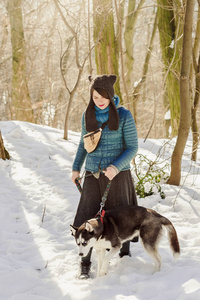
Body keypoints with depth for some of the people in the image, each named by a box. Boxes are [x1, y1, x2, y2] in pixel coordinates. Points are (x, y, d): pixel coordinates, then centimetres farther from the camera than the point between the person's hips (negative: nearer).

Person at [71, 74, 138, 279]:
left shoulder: (124, 116, -8)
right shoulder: (87, 116, 5)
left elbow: (132, 147, -8)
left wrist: (116, 166, -21)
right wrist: (76, 167, 15)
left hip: (118, 175, -3)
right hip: (93, 176, 3)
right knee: (85, 221, -4)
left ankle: (125, 251, 35)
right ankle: (85, 264, 6)